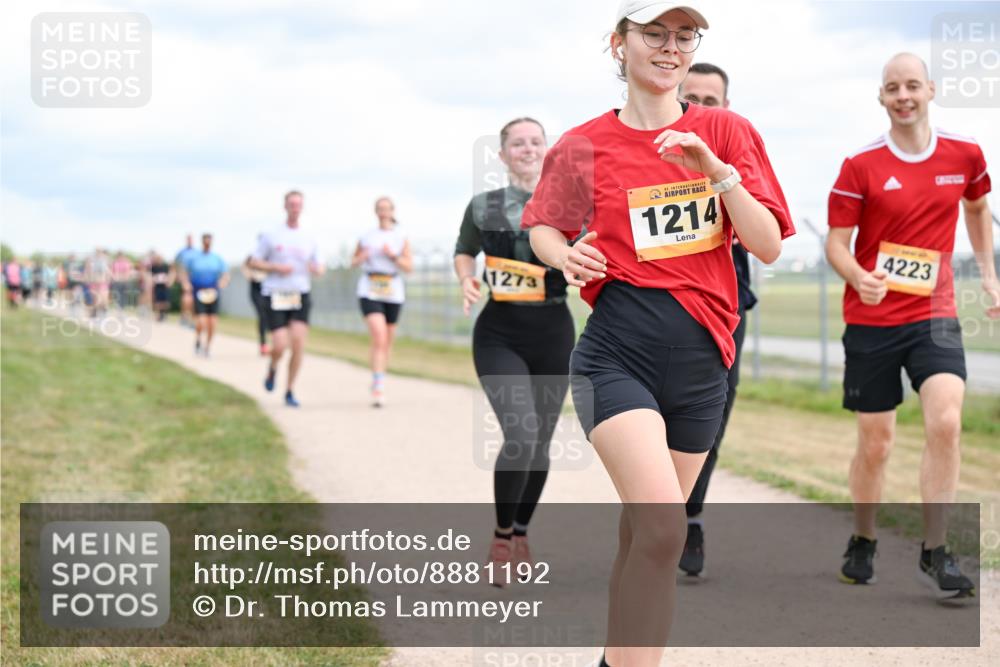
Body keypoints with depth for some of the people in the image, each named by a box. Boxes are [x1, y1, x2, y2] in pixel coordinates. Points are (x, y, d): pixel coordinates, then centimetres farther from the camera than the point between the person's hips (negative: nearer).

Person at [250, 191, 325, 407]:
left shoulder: (308, 240, 11)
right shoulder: (271, 236, 3)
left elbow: (320, 269, 16)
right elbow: (254, 262, 5)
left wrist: (316, 269, -8)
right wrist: (276, 267, -12)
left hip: (300, 296, 2)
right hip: (276, 296, -2)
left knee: (298, 343, -11)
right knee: (280, 345, -11)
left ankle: (290, 391, 3)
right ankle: (272, 368, 25)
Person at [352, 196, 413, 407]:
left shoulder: (401, 238, 4)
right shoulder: (366, 237, 6)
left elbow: (409, 267, 0)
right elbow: (353, 262, 16)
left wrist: (393, 256, -16)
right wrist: (360, 259, -7)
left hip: (393, 294, 2)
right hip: (369, 292, -2)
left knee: (387, 342, 12)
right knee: (379, 338, -18)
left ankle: (379, 380, 32)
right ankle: (378, 386, -23)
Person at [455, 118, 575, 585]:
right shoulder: (483, 207, 3)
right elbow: (463, 251, 19)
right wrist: (466, 280, -1)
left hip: (553, 333, 2)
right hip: (500, 334, -2)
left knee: (540, 441, 9)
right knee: (520, 435, -19)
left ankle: (521, 533, 31)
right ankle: (501, 535, 0)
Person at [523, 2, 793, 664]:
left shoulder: (728, 133, 4)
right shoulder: (584, 146, 1)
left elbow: (769, 246, -2)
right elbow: (543, 227, 17)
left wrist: (718, 172, -16)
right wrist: (567, 256, -6)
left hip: (702, 361, 3)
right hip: (617, 355, -3)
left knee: (645, 533, 14)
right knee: (663, 527, -23)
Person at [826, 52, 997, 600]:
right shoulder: (860, 166, -5)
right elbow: (836, 242, -4)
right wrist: (860, 278, -24)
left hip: (934, 314, 1)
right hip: (871, 320, -1)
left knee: (945, 421, -19)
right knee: (874, 442, 5)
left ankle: (935, 551, -8)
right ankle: (862, 543, 28)